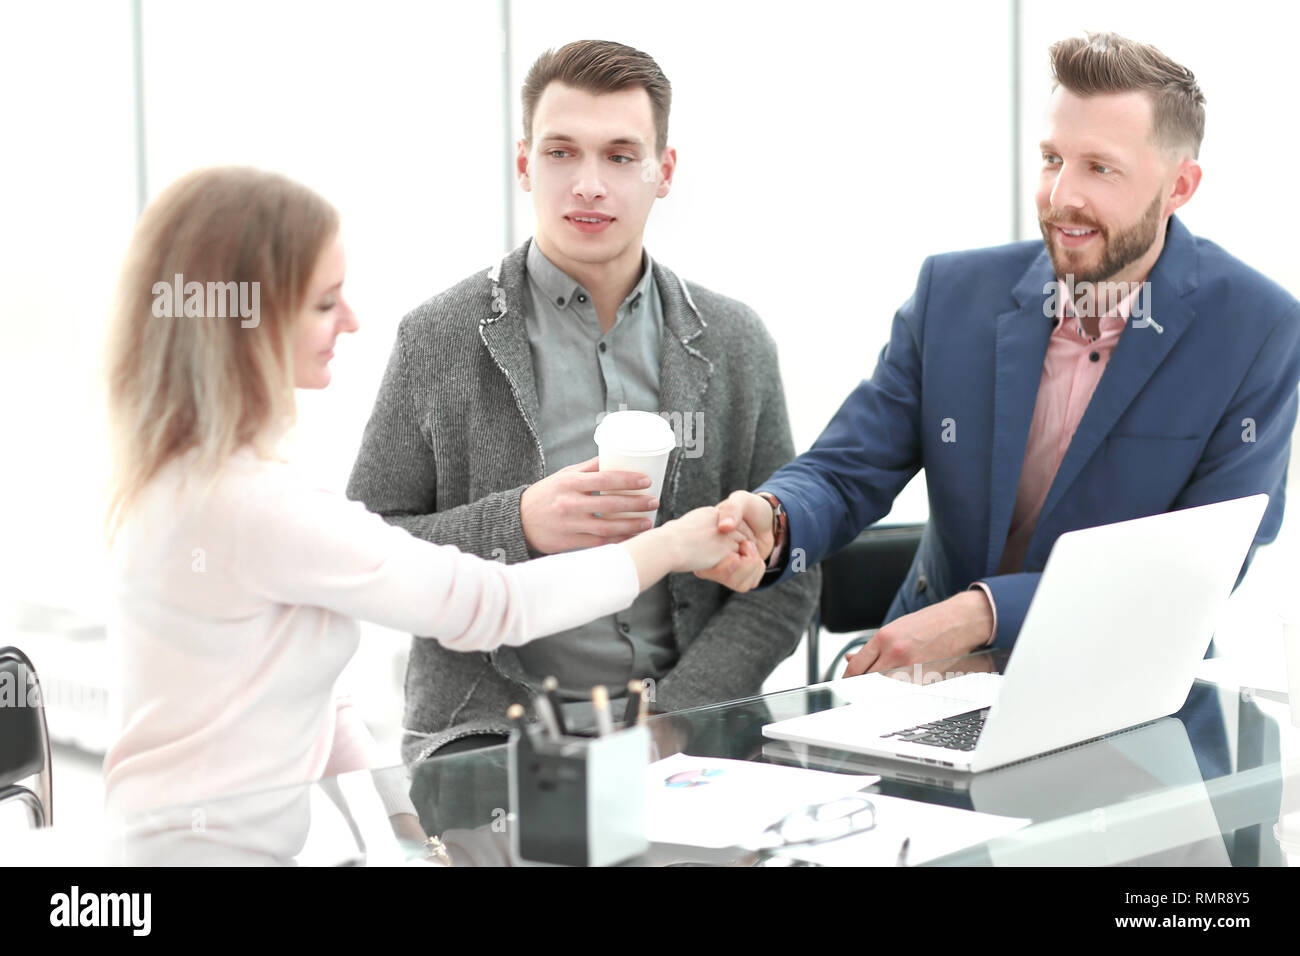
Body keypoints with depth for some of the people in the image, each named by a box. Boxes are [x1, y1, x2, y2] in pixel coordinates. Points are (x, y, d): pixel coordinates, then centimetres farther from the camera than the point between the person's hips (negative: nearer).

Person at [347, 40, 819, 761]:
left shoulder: (735, 344, 9)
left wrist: (666, 720, -7)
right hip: (489, 730, -2)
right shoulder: (438, 340, 1)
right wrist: (516, 526, -15)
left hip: (686, 726, 2)